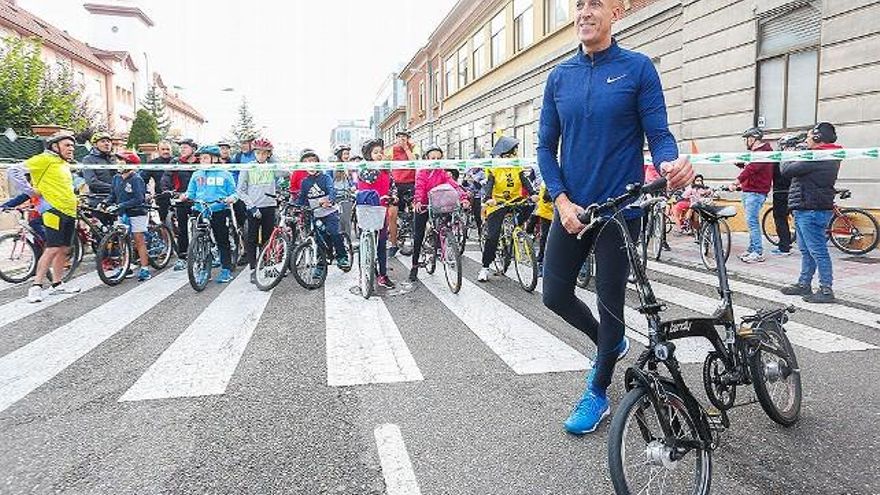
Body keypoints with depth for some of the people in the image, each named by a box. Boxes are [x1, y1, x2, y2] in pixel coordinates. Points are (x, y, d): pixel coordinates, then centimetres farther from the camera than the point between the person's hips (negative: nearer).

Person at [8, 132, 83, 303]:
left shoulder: (65, 164, 20)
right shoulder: (45, 159, -5)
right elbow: (14, 171, -11)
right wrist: (31, 191, -11)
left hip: (69, 212, 8)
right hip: (54, 211, -8)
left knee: (64, 249, 10)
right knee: (53, 249, -12)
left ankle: (57, 284, 19)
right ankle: (36, 286, -5)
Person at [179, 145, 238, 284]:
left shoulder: (225, 174, 6)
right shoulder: (196, 175, 14)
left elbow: (233, 193, 6)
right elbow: (191, 193, 16)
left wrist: (231, 198, -16)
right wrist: (185, 196, -6)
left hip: (220, 212, -3)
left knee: (223, 241, 1)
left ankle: (226, 270, 8)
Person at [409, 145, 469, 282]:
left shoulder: (443, 173, 1)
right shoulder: (421, 172, -3)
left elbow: (454, 185, -14)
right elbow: (419, 187, -19)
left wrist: (464, 197, -31)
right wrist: (418, 201, -39)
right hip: (422, 206, -1)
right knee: (418, 236, 0)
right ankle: (415, 266, 7)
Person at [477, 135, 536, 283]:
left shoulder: (517, 166, 3)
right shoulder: (493, 168, -6)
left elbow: (525, 181, -8)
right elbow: (488, 184, -18)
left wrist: (532, 194, -27)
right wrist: (488, 198, -38)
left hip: (514, 200, 3)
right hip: (497, 204, -3)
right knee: (492, 236, -7)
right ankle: (485, 267, 4)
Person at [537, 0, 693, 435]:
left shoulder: (638, 68, -3)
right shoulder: (559, 76, 7)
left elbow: (658, 134, -6)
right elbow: (546, 146, 7)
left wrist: (671, 164, -30)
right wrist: (561, 201, -6)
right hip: (569, 208, 4)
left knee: (610, 302, 5)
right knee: (555, 295, 7)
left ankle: (597, 393, 26)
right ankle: (611, 342, 37)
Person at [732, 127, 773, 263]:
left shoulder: (763, 152, -12)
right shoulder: (756, 152, 22)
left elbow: (751, 168, -24)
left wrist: (737, 181, -32)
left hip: (755, 192, -10)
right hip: (748, 191, 10)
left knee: (752, 221, -12)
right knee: (752, 221, 12)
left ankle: (758, 253, -10)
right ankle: (752, 250, 17)